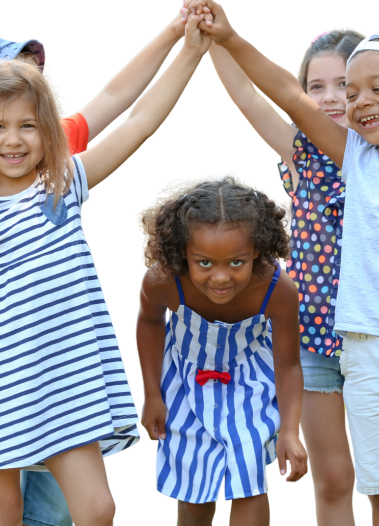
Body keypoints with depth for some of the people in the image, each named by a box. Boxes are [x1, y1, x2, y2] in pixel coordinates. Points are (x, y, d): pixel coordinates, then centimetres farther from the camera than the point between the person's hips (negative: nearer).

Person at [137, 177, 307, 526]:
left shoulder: (279, 290, -37)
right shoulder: (162, 281, -35)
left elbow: (288, 364, -20)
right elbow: (150, 321, -8)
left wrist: (290, 431, -30)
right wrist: (152, 395, -4)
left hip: (249, 379, -1)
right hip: (188, 378, 1)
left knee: (248, 478, -7)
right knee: (193, 489, 12)